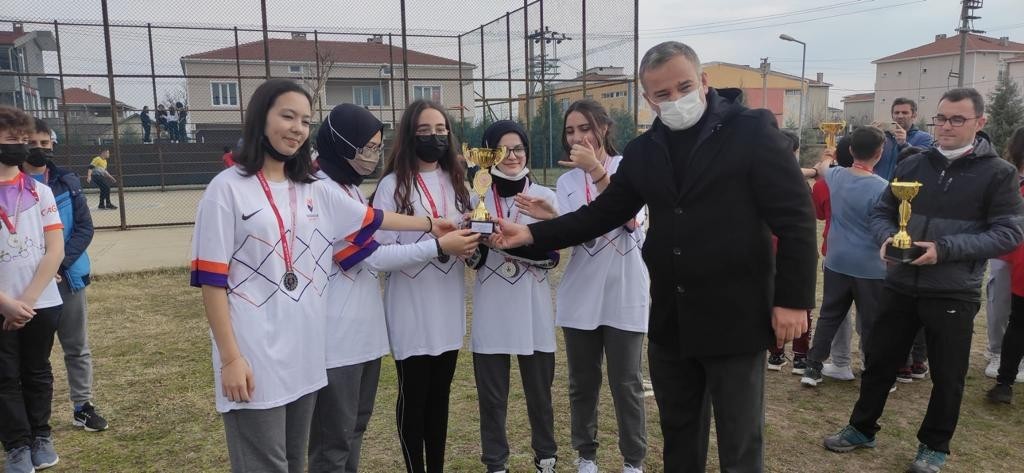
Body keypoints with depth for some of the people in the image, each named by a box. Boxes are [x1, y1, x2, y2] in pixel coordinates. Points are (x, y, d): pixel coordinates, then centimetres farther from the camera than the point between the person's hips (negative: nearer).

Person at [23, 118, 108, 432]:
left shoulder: (68, 182, 2)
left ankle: (83, 407, 21)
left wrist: (59, 264, -12)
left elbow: (85, 229, 0)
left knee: (77, 347, 9)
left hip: (68, 276, 2)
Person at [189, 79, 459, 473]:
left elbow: (371, 218, 23)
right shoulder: (228, 188, -8)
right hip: (254, 358, -6)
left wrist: (429, 224, 32)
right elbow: (212, 281, -10)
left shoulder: (313, 190, 10)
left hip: (305, 353, 6)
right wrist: (230, 358, -14)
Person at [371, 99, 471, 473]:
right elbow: (381, 252, -15)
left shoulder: (456, 182, 9)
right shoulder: (392, 186, -8)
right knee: (413, 397, 8)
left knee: (440, 395, 16)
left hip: (449, 307, 5)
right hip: (410, 311, -5)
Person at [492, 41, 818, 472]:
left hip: (735, 317, -5)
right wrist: (533, 234, -1)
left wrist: (793, 299, -13)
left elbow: (796, 218, -10)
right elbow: (604, 213, 8)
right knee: (678, 438, 20)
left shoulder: (753, 131, -9)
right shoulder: (643, 151, 6)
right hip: (670, 321, 5)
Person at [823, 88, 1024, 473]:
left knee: (947, 376, 11)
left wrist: (945, 249, -22)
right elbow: (881, 212, 11)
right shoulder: (912, 165, 6)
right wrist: (887, 238, -12)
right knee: (879, 361, 12)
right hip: (900, 286, 3)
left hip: (954, 294, -3)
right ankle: (862, 428, 30)